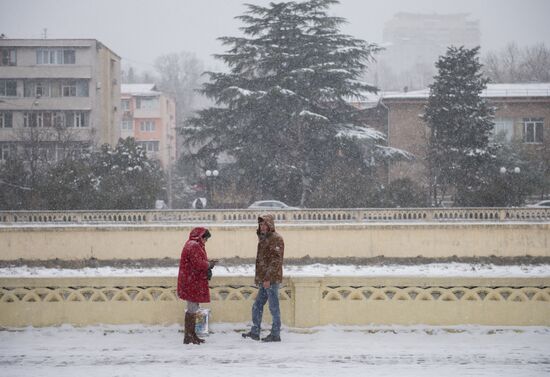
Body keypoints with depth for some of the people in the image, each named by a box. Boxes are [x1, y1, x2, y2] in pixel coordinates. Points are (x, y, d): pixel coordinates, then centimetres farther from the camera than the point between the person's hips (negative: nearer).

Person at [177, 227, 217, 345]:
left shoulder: (193, 245, 19)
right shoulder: (194, 246, -16)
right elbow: (198, 264, -22)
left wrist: (208, 263, 9)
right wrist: (209, 264, -6)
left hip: (192, 283, 11)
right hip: (192, 283, -11)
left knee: (193, 309, 16)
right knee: (192, 309, -7)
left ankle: (192, 334, 23)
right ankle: (188, 336, -4)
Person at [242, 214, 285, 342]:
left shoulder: (276, 239, -11)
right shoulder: (263, 238, 19)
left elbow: (276, 260, -18)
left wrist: (268, 278, -22)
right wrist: (258, 276, 20)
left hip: (271, 280, -10)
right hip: (264, 280, 10)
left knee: (274, 307, -3)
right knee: (257, 306, 12)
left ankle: (275, 334, 3)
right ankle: (255, 332, 19)